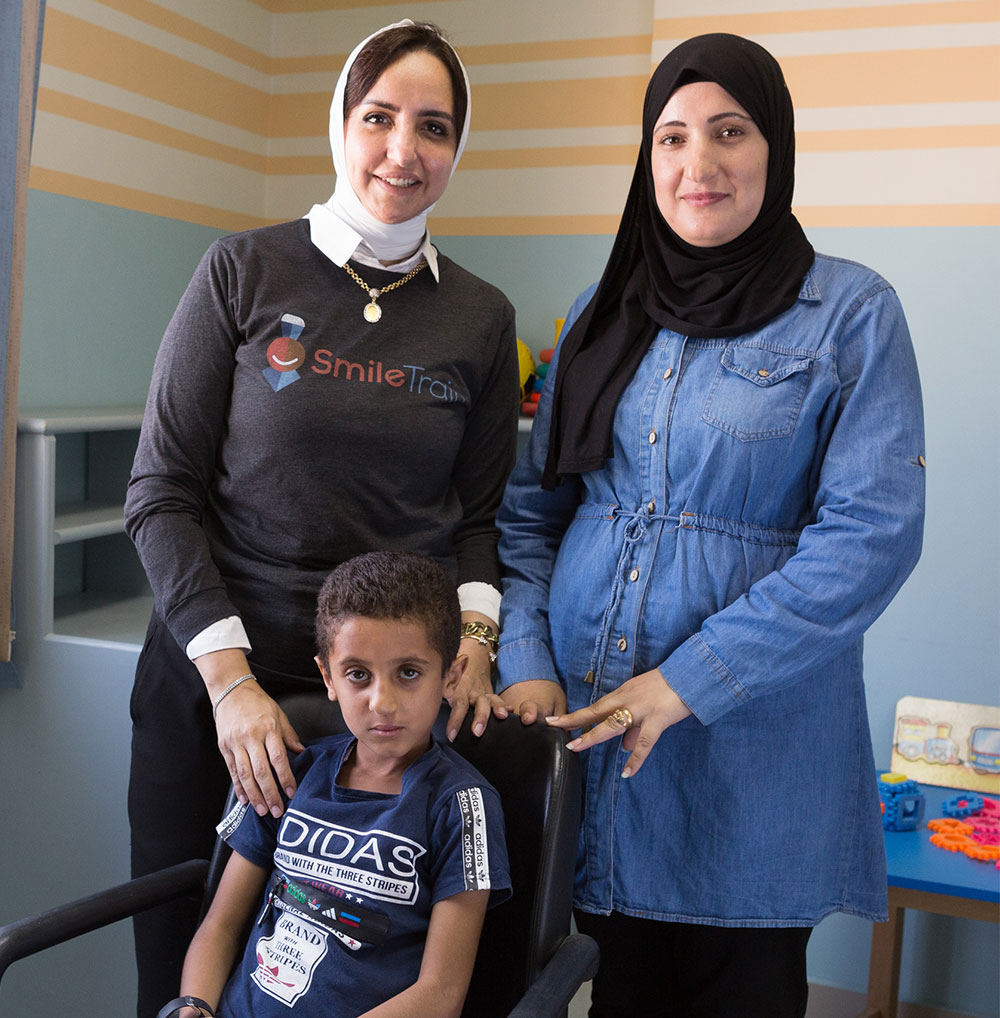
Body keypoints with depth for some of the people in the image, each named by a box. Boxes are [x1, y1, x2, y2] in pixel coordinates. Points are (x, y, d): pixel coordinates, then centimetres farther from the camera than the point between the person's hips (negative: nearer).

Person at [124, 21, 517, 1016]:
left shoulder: (482, 318, 4)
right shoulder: (242, 271, -3)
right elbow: (161, 493, -5)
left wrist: (473, 630, -8)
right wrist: (230, 675, -13)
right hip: (209, 679, -1)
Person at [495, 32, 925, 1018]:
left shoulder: (850, 313, -5)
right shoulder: (603, 312, 8)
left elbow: (873, 532, -14)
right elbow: (531, 505, 8)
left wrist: (688, 683, -18)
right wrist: (525, 663, -6)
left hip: (748, 744, -3)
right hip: (580, 723, 3)